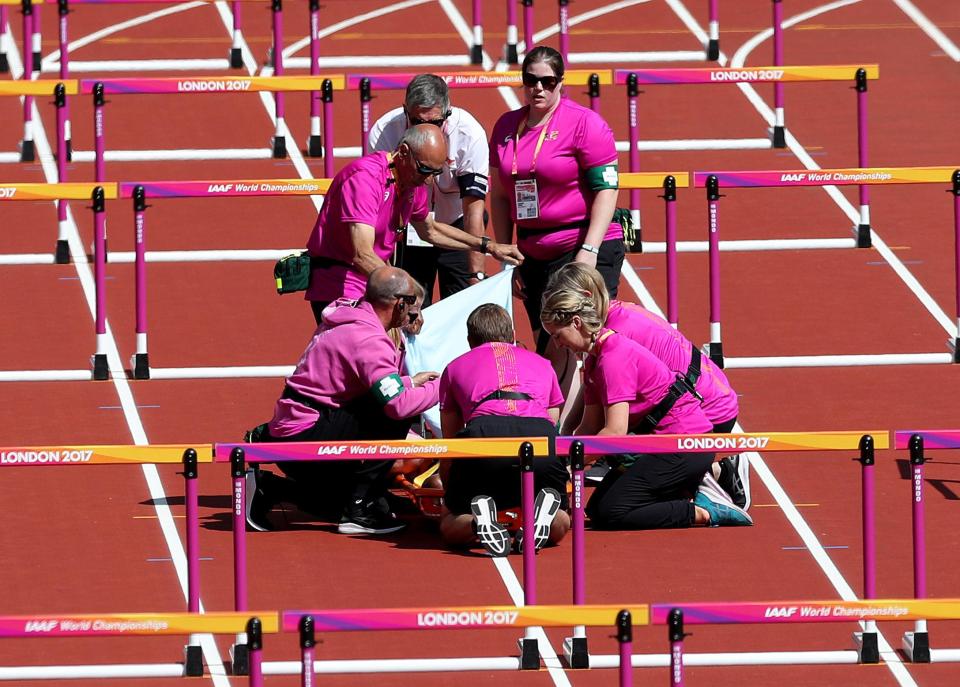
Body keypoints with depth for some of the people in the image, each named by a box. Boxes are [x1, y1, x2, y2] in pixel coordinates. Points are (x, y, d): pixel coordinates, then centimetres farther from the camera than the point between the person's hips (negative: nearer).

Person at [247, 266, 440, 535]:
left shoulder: (345, 317, 10)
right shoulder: (368, 340, -21)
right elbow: (398, 405, -27)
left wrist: (410, 382, 25)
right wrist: (438, 388, -11)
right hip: (304, 436, -10)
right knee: (393, 419, -17)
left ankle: (268, 489, 15)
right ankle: (360, 510, -12)